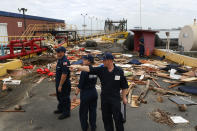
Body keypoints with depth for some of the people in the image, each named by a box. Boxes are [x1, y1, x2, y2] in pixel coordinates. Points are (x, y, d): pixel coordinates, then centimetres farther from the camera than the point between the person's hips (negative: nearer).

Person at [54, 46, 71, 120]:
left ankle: (66, 113, 17)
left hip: (64, 84, -10)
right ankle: (61, 109, 42)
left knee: (65, 98, 3)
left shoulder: (65, 61, -25)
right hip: (58, 82, 10)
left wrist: (60, 85, -23)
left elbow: (64, 75, -27)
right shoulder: (60, 60, 9)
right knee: (59, 97, 24)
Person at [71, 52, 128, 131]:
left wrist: (124, 97, 1)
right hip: (104, 98, 3)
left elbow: (124, 85, -1)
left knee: (117, 117, 4)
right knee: (106, 117, 14)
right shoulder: (101, 70, -4)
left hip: (115, 98, -3)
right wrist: (77, 67, -25)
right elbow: (89, 69, -14)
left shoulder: (119, 71, -9)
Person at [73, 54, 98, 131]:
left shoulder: (84, 71, -19)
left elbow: (80, 85, -18)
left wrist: (76, 94, -11)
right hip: (94, 92, 6)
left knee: (83, 112, 12)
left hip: (85, 93, -6)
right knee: (93, 111, 17)